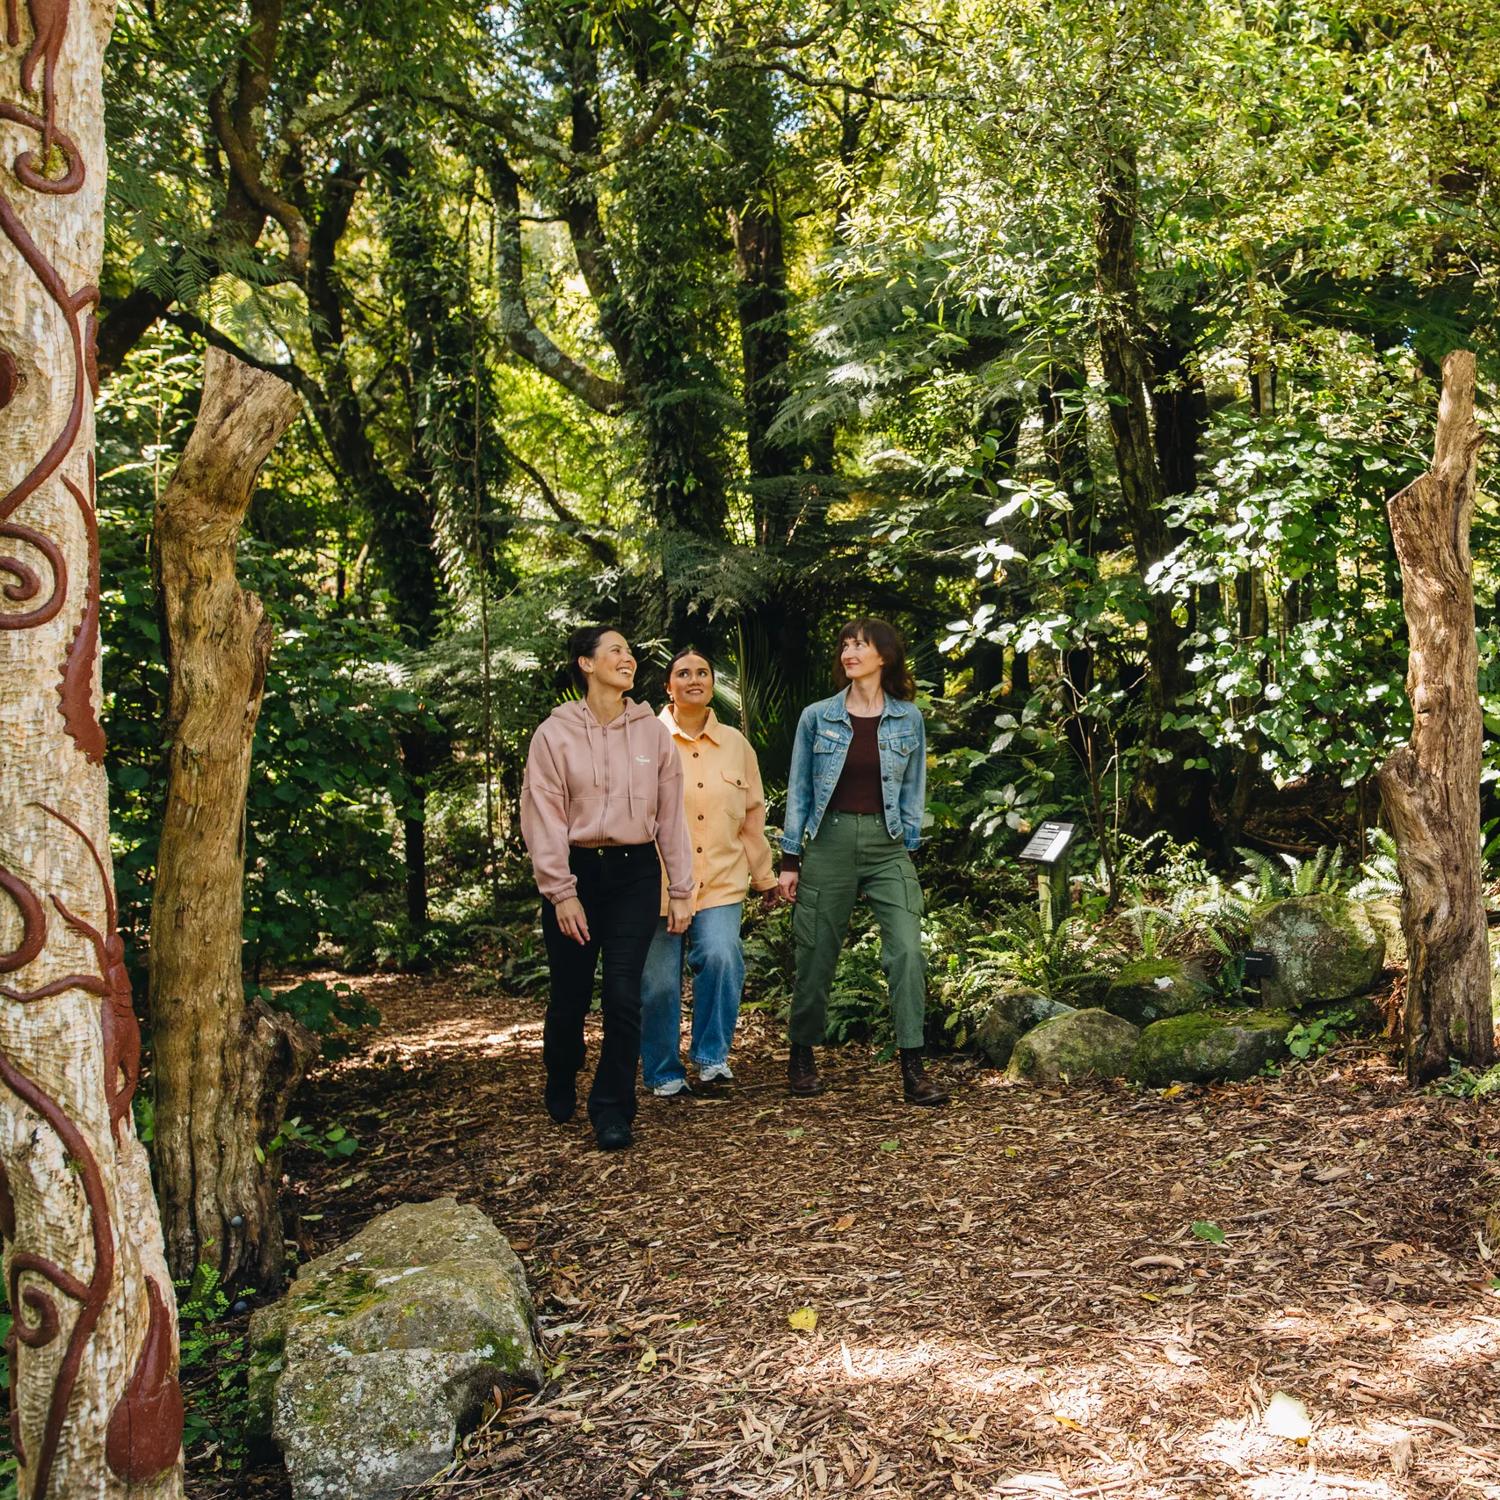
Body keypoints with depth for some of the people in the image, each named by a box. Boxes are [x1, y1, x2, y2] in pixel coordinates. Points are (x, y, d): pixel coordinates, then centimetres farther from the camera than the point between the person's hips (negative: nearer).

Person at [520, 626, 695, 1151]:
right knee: (569, 995, 7)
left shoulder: (652, 732, 5)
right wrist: (561, 890, -11)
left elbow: (671, 814, 7)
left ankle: (612, 1109, 5)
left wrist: (680, 889, 5)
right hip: (575, 871, -1)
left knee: (623, 994, -8)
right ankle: (560, 1089, 34)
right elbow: (542, 815, -5)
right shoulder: (556, 733, -2)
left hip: (635, 873, 1)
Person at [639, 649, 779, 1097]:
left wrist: (764, 876, 18)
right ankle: (663, 1074, 20)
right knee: (659, 980, 1)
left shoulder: (735, 743, 11)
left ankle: (712, 1057, -2)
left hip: (720, 880, 2)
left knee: (721, 956, -20)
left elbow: (753, 813, 17)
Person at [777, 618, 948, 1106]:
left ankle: (912, 1068, -9)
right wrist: (790, 859, 2)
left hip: (887, 845, 0)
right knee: (818, 955, 6)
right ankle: (802, 1055, 25)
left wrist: (909, 847, 4)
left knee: (907, 950, -13)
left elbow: (913, 790, 11)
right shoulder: (817, 717, 3)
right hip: (830, 842, 0)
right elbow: (799, 790, 6)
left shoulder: (908, 719, 6)